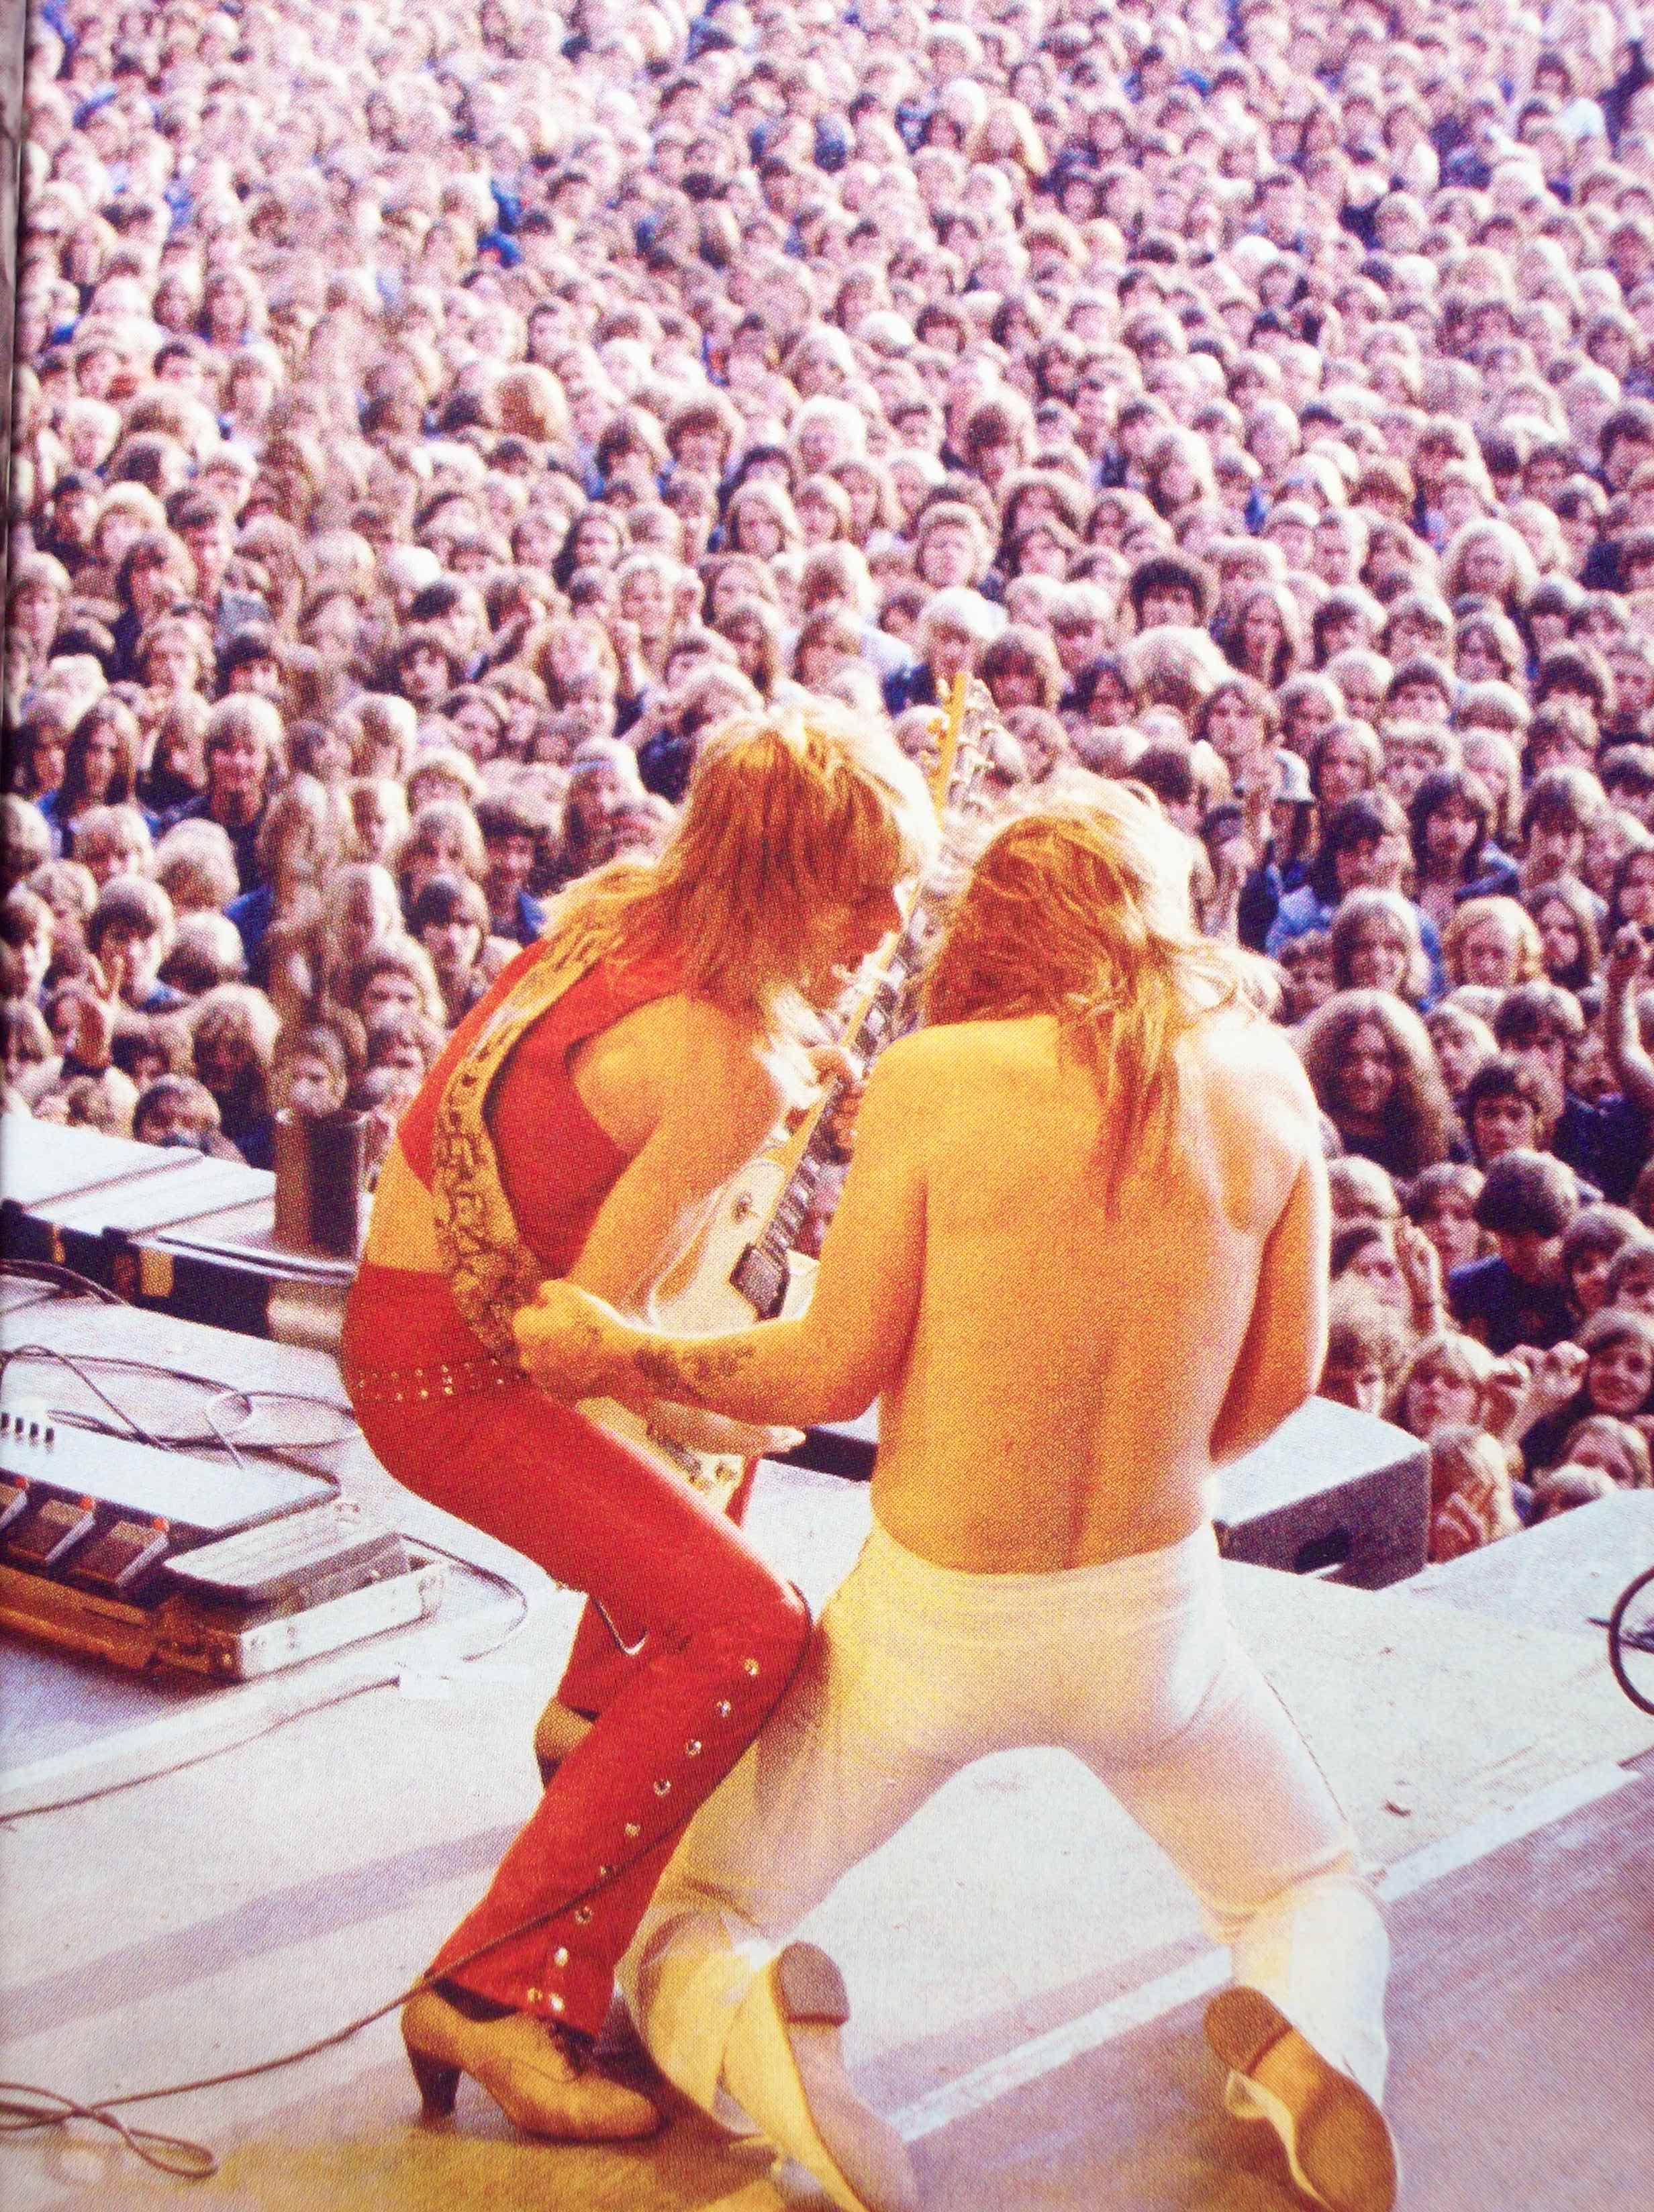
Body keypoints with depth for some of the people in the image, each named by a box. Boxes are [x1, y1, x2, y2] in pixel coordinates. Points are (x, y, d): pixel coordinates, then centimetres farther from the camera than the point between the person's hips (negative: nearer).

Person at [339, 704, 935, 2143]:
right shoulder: (733, 1069, -26)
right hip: (456, 1371, -10)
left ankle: (604, 1728, 52)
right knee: (746, 1628, -21)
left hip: (412, 1292, 10)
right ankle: (499, 1994, -19)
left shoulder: (620, 907, -1)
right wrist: (714, 1418, -6)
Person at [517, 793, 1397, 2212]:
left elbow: (835, 1372, -10)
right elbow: (1282, 1381, 2)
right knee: (1318, 1894, 28)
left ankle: (743, 2022, -22)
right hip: (1153, 1612, 2)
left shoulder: (935, 1078, -15)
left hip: (934, 1616, -1)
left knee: (684, 1919, 18)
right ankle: (1303, 2038, -11)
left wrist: (626, 1358, 5)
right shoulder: (1264, 1081, -7)